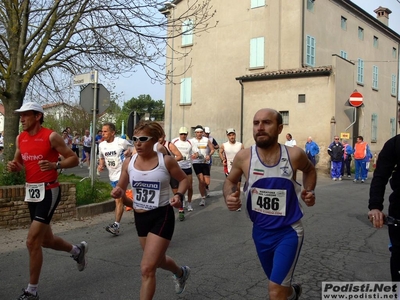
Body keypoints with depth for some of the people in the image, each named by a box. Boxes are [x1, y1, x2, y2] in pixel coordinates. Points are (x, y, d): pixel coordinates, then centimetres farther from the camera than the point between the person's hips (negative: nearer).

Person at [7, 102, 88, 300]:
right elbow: (19, 163, 20)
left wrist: (55, 165, -26)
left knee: (32, 241, -9)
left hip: (48, 192, -7)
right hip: (31, 191, 8)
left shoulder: (51, 136, -12)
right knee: (46, 240, 18)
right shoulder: (20, 139, 7)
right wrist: (13, 166, -3)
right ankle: (77, 250, 46)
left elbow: (74, 159, -9)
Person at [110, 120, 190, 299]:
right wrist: (118, 193, -14)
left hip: (162, 217, -5)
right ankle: (181, 273, 58)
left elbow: (184, 179, 3)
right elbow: (120, 189, 10)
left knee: (147, 269, -10)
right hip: (140, 217, 6)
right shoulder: (128, 163, -3)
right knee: (158, 260, 25)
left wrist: (179, 195, -16)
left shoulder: (166, 161, -13)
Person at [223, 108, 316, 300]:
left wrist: (309, 191, -8)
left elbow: (309, 170, 9)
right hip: (261, 231, 3)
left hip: (288, 231, -3)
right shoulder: (244, 157, -15)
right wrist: (228, 197, -16)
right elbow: (230, 180, 4)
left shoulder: (294, 155, -16)